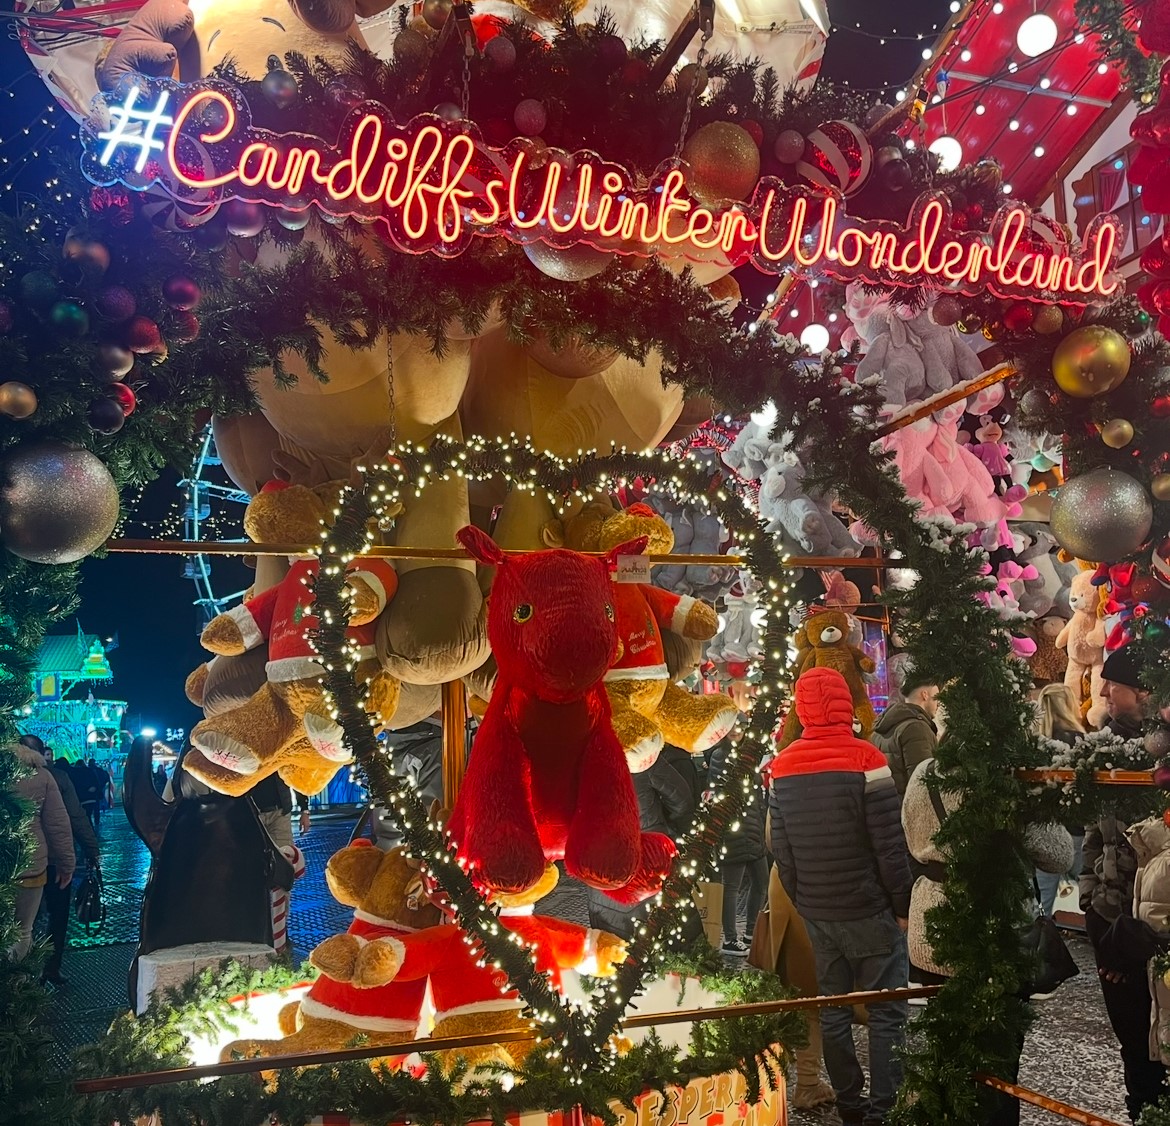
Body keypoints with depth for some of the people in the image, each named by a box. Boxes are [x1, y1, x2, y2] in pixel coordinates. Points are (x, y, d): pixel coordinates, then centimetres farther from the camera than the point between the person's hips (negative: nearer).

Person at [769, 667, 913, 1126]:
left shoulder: (783, 766, 1)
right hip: (870, 909, -5)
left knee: (833, 1009, 14)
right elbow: (890, 845, -14)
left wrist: (801, 901, 14)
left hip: (816, 912, 5)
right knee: (886, 1011, 7)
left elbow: (781, 848, 5)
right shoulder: (865, 759, -15)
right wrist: (904, 905, -3)